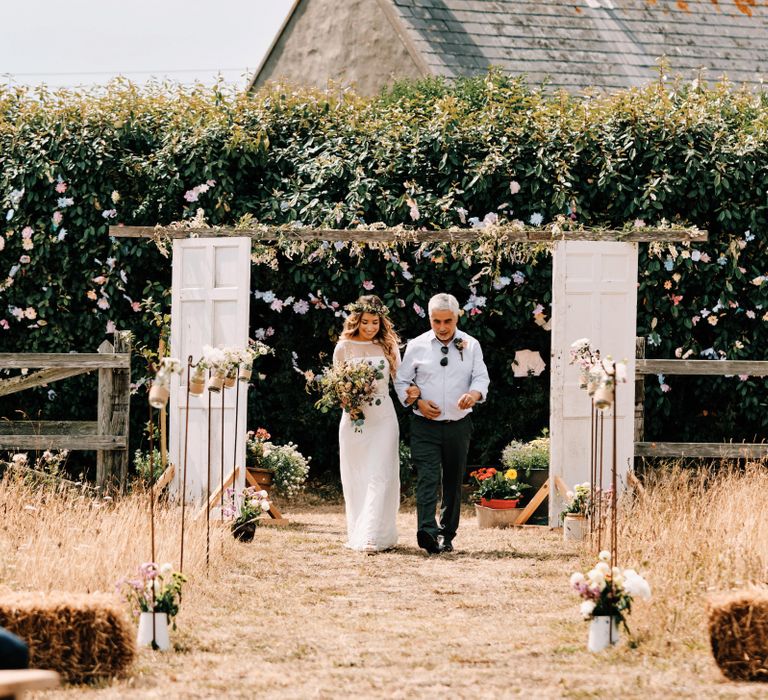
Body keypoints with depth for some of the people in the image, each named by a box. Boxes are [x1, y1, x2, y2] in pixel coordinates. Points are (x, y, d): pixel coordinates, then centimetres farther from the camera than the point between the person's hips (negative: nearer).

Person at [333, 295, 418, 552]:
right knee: (356, 478, 3)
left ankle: (373, 536, -14)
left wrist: (412, 389, -10)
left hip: (383, 417, 0)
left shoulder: (388, 346, 5)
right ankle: (357, 534, 11)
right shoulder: (344, 348, 3)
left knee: (380, 477, -10)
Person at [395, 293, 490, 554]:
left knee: (453, 482, 9)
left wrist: (474, 394, -25)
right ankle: (428, 532, -30)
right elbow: (402, 382, 7)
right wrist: (419, 402, -11)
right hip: (425, 426, -2)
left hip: (458, 426, 2)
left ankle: (447, 535, 18)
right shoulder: (416, 346, 3)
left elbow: (481, 378, -1)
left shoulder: (470, 346, 6)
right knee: (427, 478, -17)